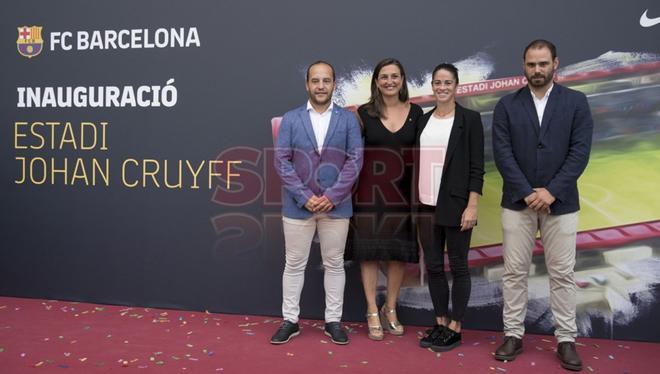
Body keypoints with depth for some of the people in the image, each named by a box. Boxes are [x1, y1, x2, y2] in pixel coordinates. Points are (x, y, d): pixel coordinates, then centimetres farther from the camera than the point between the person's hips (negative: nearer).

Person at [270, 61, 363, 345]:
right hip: (298, 204, 0)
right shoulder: (290, 119, 2)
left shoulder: (348, 119, 2)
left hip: (336, 205, 0)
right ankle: (290, 321, 20)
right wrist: (304, 197, -12)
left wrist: (332, 196, -13)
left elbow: (355, 160, -4)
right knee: (294, 265, 8)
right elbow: (281, 161, -3)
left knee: (334, 264, 9)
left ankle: (333, 321, 21)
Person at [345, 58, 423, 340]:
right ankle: (372, 312, 16)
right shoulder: (365, 113, 0)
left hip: (402, 191, 2)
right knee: (369, 251, 2)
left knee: (400, 253, 8)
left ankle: (390, 309, 26)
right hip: (370, 190, -1)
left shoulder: (415, 112, 4)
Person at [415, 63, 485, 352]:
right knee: (433, 266, 10)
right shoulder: (422, 120, 11)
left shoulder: (470, 119, -3)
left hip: (455, 205, -5)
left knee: (458, 266, 4)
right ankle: (439, 324, 23)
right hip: (426, 205, 5)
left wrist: (472, 205, -13)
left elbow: (476, 167, -7)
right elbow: (416, 163, 13)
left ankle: (454, 329, 14)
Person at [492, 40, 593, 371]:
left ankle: (566, 340, 17)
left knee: (562, 273, 6)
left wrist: (552, 191, -14)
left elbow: (580, 151, -5)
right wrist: (528, 193, -14)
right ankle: (513, 335, 17)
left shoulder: (576, 102, 2)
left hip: (560, 203, 0)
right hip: (518, 202, 1)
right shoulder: (507, 106, 2)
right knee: (514, 272, 6)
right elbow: (502, 154, -5)